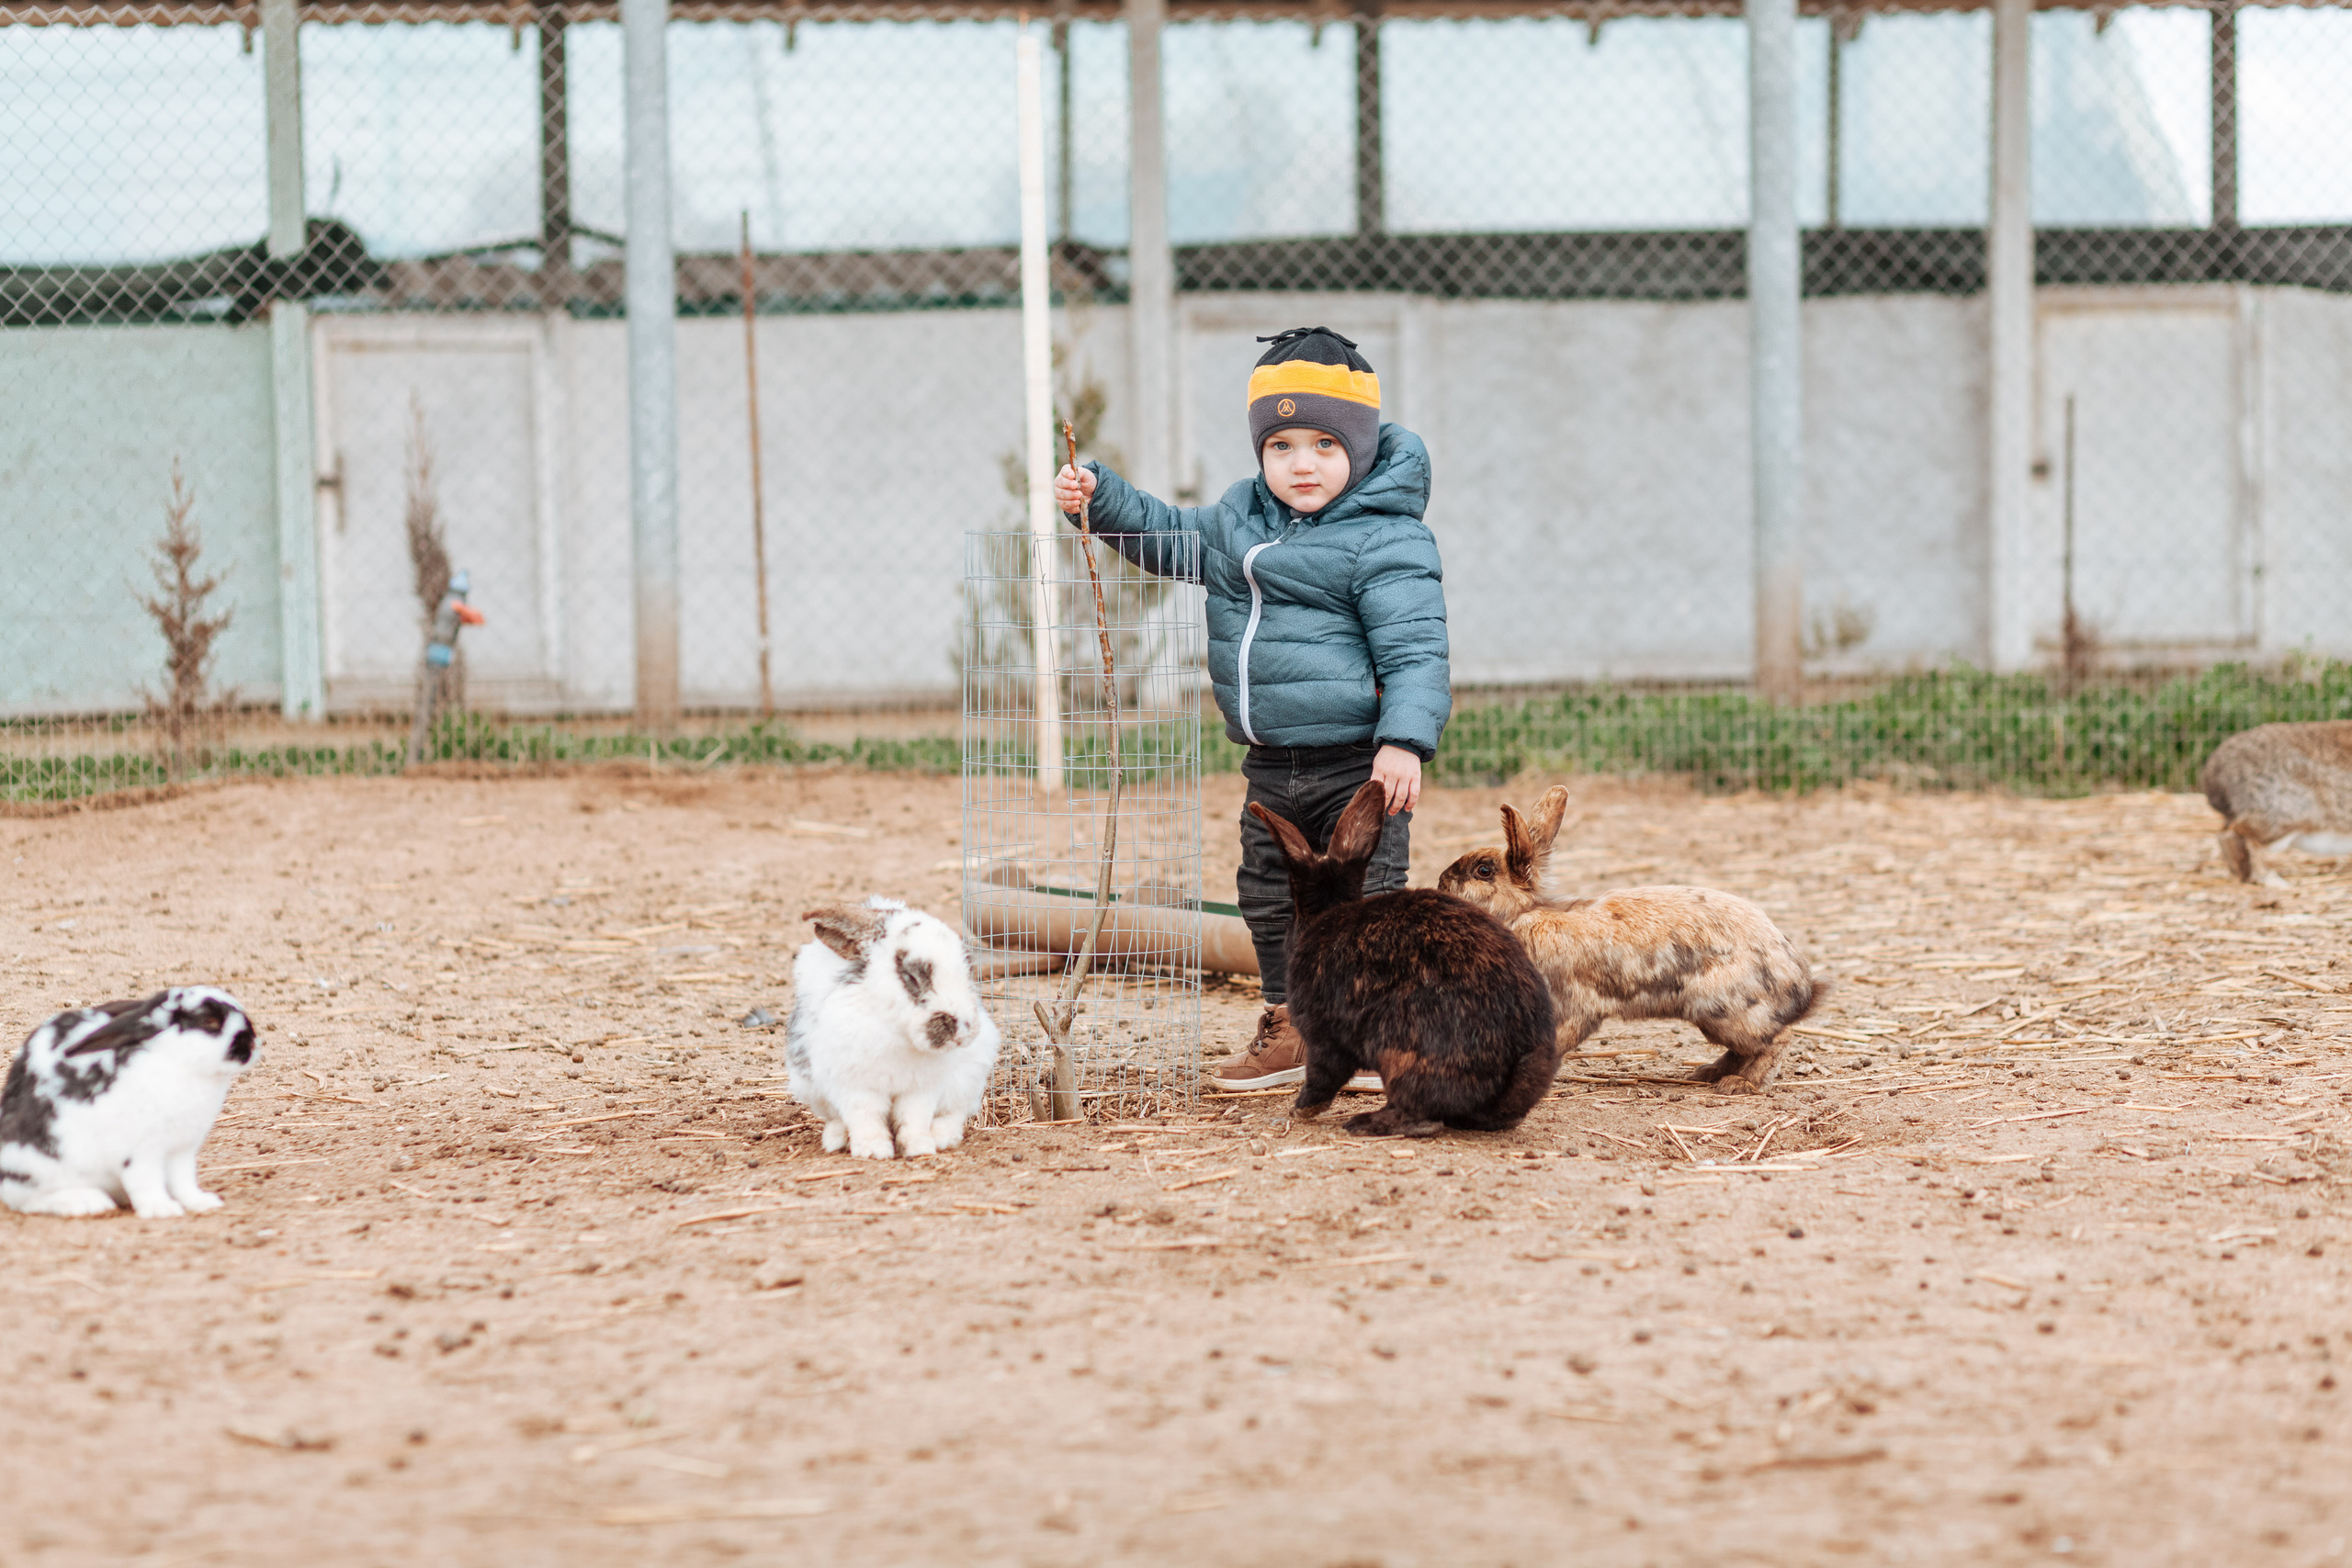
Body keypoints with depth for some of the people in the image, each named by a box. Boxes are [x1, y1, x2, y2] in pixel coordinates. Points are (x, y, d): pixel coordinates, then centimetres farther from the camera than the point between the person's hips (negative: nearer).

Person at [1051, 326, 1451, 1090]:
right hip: (1272, 767, 8)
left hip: (1356, 761, -8)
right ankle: (1292, 1029, 27)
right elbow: (1168, 536, 27)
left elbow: (1414, 648, -18)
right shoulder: (1239, 517, 9)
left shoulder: (1385, 539, -14)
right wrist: (1100, 497, 12)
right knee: (1270, 898, 15)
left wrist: (1405, 739, -29)